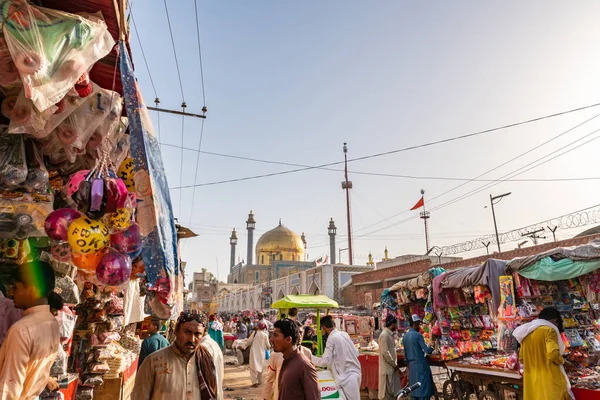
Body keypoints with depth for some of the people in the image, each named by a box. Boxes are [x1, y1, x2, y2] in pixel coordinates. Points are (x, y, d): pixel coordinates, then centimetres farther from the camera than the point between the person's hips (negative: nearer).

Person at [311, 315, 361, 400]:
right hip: (355, 373, 7)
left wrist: (310, 357, -3)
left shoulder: (332, 339, -14)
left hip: (347, 377, -7)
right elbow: (356, 353, 11)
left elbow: (325, 361, -15)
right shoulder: (345, 334, 6)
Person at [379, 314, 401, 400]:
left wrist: (395, 364, 10)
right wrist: (394, 364, -13)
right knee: (388, 392, 0)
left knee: (394, 391, 13)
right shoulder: (384, 335, -19)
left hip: (392, 367, 9)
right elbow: (385, 352, -22)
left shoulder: (390, 334, 11)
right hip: (387, 368, -9)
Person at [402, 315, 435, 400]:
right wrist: (432, 348, 4)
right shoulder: (418, 335, -15)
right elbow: (426, 350, -16)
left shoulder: (405, 336, 8)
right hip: (421, 364, -7)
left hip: (412, 365, 7)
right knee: (424, 387, -1)